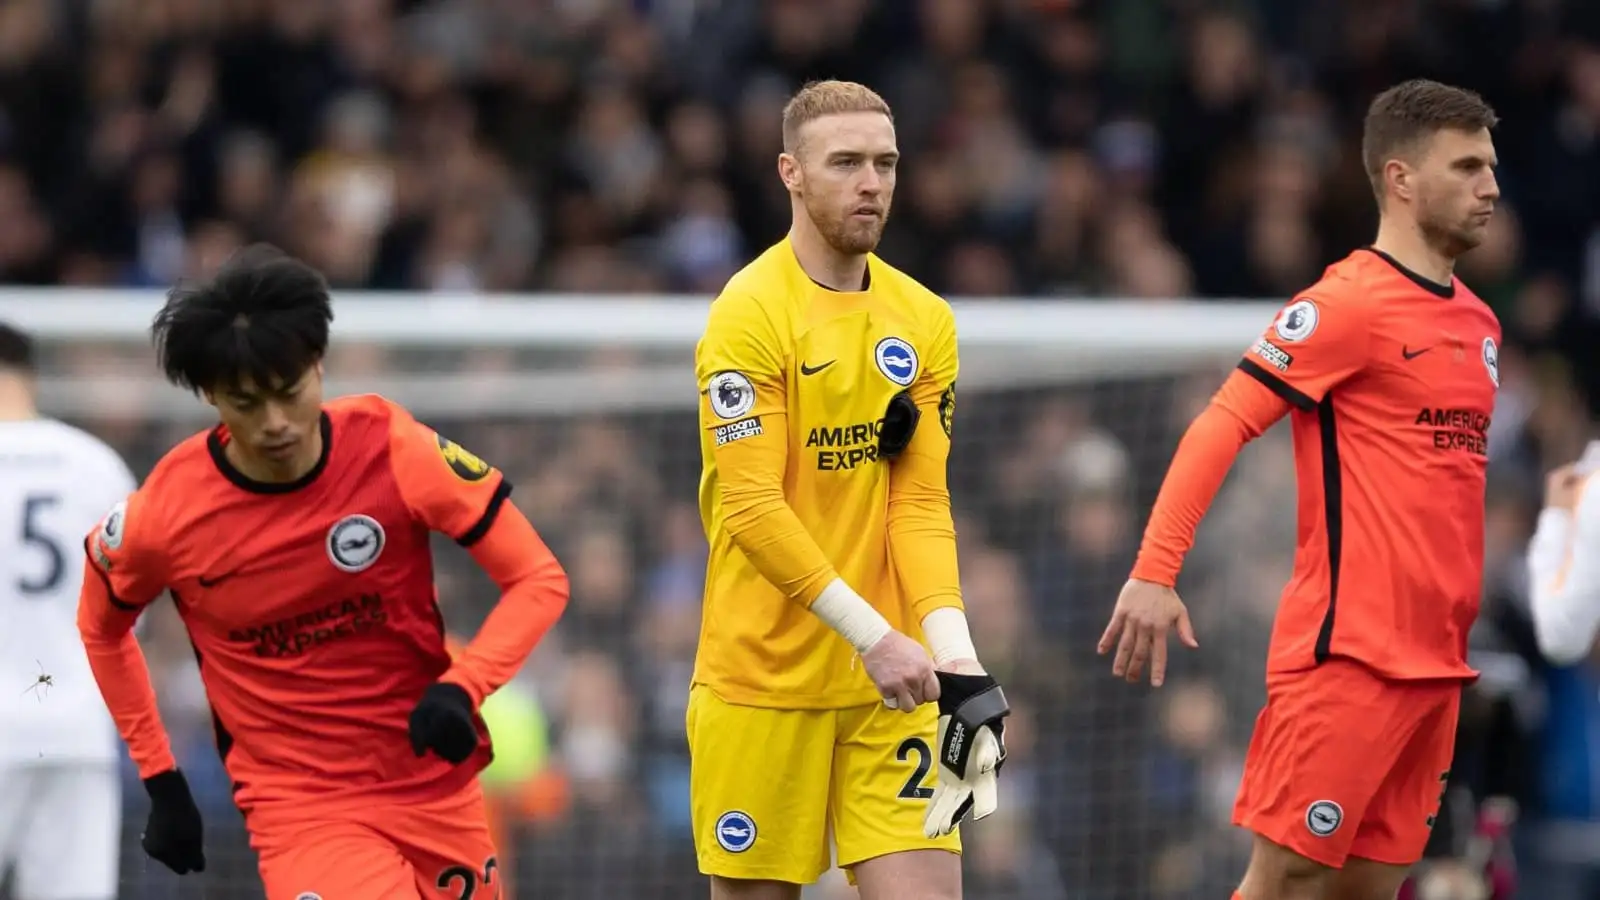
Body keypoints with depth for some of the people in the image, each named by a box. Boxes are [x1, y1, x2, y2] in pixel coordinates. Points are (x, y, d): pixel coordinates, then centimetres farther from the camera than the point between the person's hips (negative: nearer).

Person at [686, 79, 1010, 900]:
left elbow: (922, 502, 3)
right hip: (762, 673, -4)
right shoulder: (750, 314, -10)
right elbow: (752, 509, -17)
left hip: (890, 679, 4)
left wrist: (950, 646, -12)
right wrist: (873, 634, -21)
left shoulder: (925, 321, 7)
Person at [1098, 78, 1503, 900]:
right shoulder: (1350, 302, -9)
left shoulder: (1478, 322, 14)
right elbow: (1219, 428, -13)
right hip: (1349, 649, -7)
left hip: (1437, 662, 7)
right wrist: (1153, 574, -22)